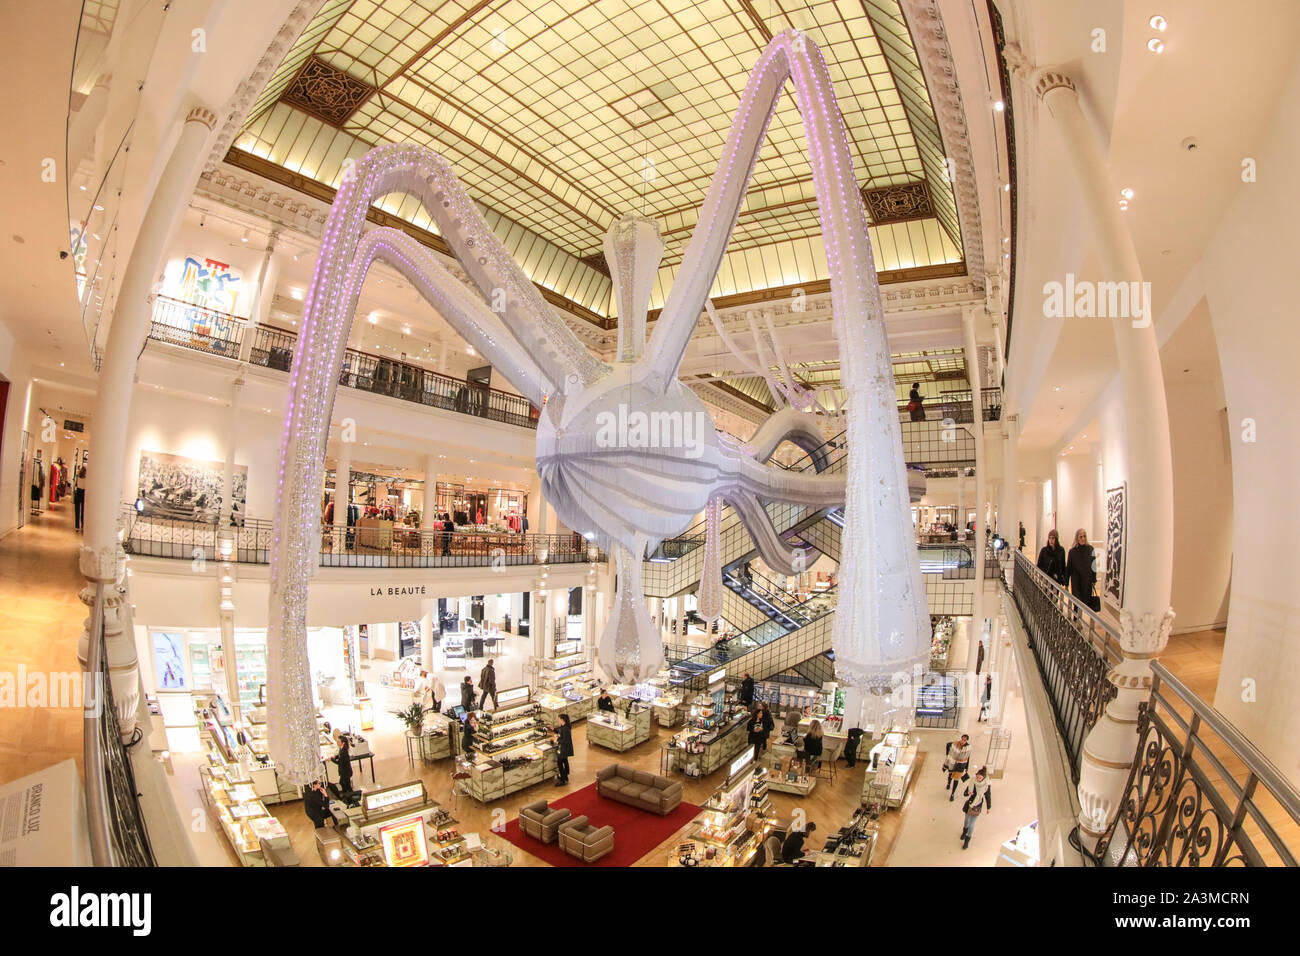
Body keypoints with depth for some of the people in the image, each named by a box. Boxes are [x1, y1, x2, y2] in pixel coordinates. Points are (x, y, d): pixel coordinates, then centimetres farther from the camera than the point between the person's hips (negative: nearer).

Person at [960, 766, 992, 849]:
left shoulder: (987, 786, -19)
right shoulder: (972, 783, -13)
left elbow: (988, 797, -2)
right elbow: (964, 793, -5)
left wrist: (988, 807, 8)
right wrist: (968, 793, -27)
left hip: (977, 807, -2)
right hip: (969, 805, 2)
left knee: (971, 824, 1)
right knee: (967, 820, 21)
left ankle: (967, 840, 20)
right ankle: (965, 831, 50)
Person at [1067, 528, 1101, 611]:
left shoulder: (1090, 549, -1)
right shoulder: (1072, 551, -2)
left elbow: (1094, 565, 3)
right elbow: (1068, 568, 3)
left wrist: (1094, 580, 1)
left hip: (1087, 580, 1)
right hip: (1076, 581, 0)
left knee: (1087, 601, 3)